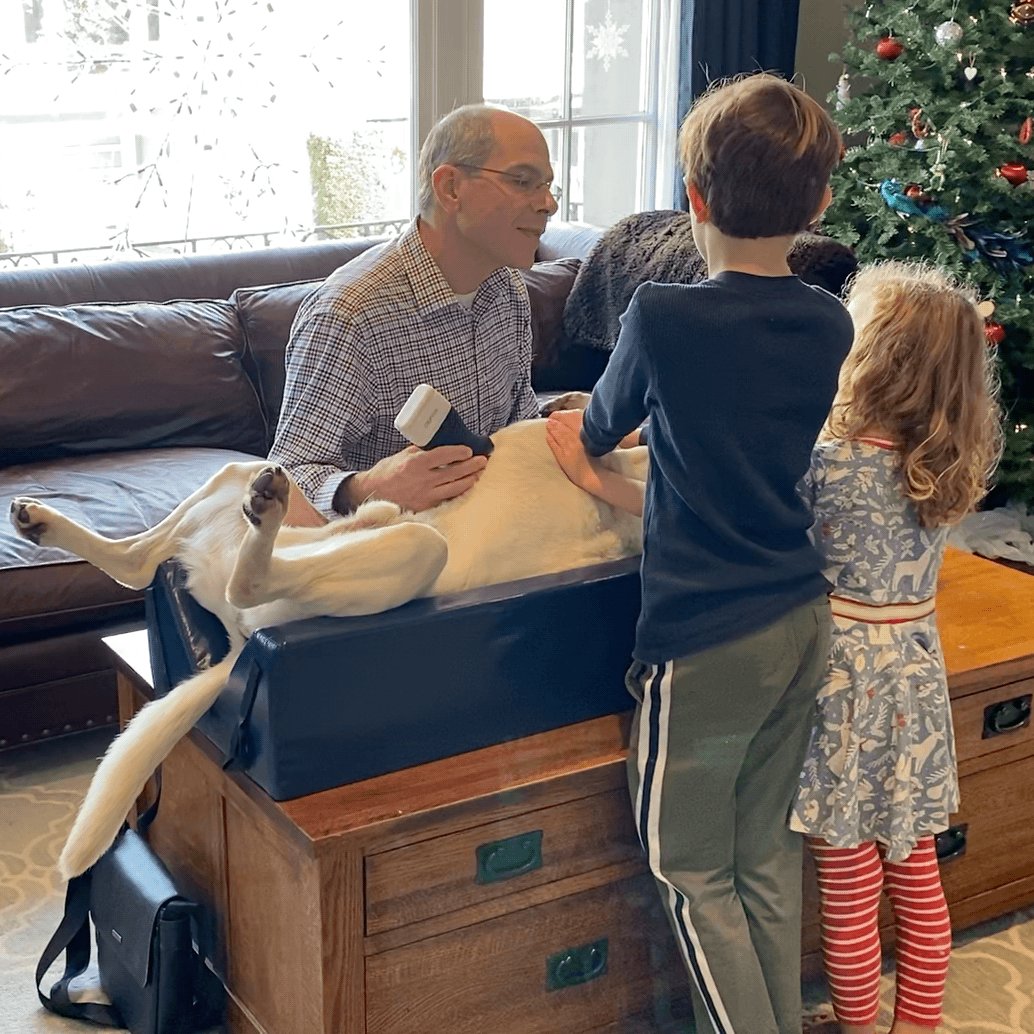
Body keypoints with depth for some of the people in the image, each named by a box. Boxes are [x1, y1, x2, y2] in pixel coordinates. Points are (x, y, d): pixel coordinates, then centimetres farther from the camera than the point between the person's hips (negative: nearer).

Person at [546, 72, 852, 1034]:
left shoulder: (662, 317, -17)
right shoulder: (828, 327, 0)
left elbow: (600, 429, 2)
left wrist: (580, 433, 25)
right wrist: (615, 484, 19)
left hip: (704, 638, -6)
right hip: (802, 621, 6)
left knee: (695, 872, 10)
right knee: (770, 856, 19)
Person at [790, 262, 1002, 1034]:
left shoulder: (826, 462, -19)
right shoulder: (953, 469, -1)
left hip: (847, 679, -6)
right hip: (917, 678, 6)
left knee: (850, 890, 8)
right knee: (917, 877, 17)